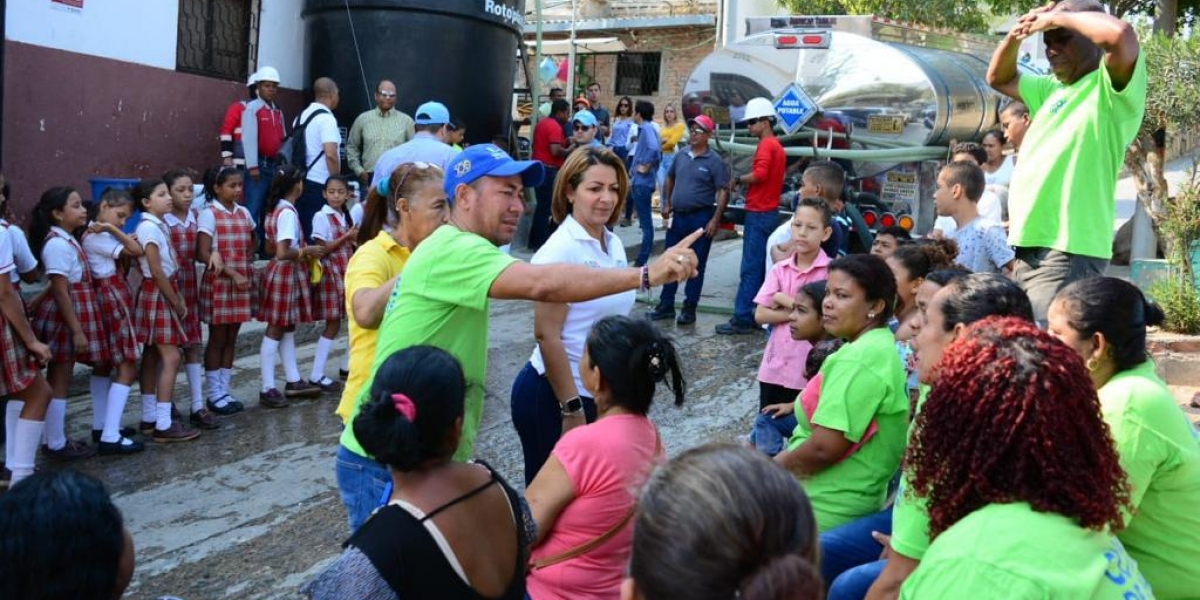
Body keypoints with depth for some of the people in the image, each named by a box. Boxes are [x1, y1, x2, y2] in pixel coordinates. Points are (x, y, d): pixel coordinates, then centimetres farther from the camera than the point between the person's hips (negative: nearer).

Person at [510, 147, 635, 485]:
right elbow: (547, 336, -19)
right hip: (552, 395, -7)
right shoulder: (560, 249, -17)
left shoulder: (614, 244, 5)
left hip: (600, 394, 7)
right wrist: (571, 408, -18)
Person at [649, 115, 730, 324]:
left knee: (696, 265, 3)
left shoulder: (715, 162, -9)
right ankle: (666, 305, 20)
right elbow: (670, 179, 22)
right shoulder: (681, 156, 8)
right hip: (677, 216, 6)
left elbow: (723, 192, -11)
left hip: (700, 218, -6)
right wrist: (667, 204, 12)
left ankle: (689, 308, 11)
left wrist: (715, 220, -18)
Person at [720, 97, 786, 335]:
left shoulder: (766, 145, -12)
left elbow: (760, 174, -26)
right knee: (761, 268, 12)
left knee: (750, 269, -9)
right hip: (769, 211, 10)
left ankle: (742, 319, -8)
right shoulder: (777, 145, 18)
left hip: (759, 213, -10)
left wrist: (738, 179, -11)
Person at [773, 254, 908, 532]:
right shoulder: (878, 345, 9)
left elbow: (825, 447, -26)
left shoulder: (860, 358, -22)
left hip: (826, 506, -9)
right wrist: (779, 461, 9)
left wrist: (774, 466, -8)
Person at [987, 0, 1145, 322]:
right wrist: (1018, 33, 12)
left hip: (1068, 252, -9)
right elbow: (998, 78, 32)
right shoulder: (1054, 89, 19)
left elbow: (1122, 35, -26)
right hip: (1028, 250, 9)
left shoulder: (1110, 89, -6)